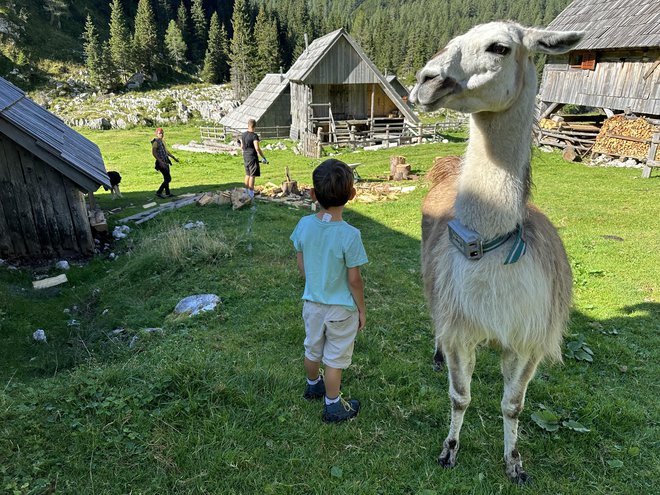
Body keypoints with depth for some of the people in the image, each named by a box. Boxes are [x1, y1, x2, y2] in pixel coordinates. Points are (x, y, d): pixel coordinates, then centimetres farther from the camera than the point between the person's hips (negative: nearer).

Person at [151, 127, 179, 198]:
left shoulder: (162, 141, 14)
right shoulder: (155, 142, -14)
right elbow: (153, 153, -21)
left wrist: (173, 157, 27)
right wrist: (160, 161, -28)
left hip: (166, 162, 9)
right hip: (161, 163, -9)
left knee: (166, 178, 16)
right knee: (168, 179, -11)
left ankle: (167, 193, 26)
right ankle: (159, 192, -5)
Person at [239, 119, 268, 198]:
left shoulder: (243, 135, 6)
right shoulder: (254, 136, -16)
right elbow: (257, 148, -21)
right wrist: (263, 157, -15)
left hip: (245, 157, 7)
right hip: (252, 157, -7)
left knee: (247, 174, 18)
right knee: (252, 175, -2)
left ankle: (246, 191, 23)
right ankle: (251, 193, 0)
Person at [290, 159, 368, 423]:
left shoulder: (304, 225, -13)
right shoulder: (349, 235, -26)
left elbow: (301, 264, 0)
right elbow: (354, 280, -18)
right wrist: (362, 308, -2)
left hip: (312, 303, 5)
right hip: (341, 309, -5)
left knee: (313, 349, 26)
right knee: (335, 359, 13)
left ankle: (313, 385, 51)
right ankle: (332, 406, 31)